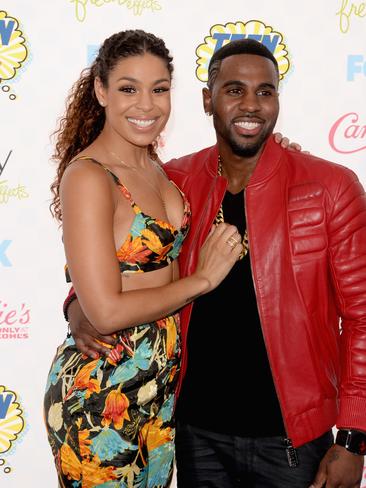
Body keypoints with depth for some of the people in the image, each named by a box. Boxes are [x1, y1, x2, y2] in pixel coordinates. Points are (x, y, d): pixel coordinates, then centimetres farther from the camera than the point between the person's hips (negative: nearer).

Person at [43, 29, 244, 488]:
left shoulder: (153, 166, 5)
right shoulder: (87, 177, -20)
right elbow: (107, 311, -24)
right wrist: (202, 278, -14)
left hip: (161, 379, 8)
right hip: (100, 394, -8)